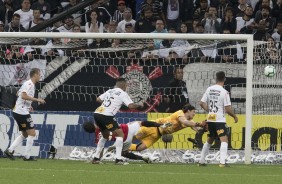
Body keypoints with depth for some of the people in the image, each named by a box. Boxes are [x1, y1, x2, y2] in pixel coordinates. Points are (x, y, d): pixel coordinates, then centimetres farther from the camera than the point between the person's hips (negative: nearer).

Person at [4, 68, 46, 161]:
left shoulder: (30, 84, 16)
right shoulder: (29, 84, -13)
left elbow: (18, 94, 27)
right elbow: (24, 96, -27)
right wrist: (37, 100, -23)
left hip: (17, 112, 10)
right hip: (22, 113, -10)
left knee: (25, 134, 16)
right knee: (32, 133, -6)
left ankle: (9, 150, 11)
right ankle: (27, 156, -4)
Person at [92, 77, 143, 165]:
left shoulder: (109, 91, 21)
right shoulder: (123, 94, 2)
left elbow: (98, 99, 25)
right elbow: (131, 105, -8)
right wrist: (139, 105, 11)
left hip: (97, 113, 8)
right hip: (106, 115, -8)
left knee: (105, 135, 27)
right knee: (120, 134, 1)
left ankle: (96, 158, 25)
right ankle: (118, 159, -10)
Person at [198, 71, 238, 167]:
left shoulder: (209, 89, 4)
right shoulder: (224, 92, -12)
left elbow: (202, 103, 8)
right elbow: (228, 109, -13)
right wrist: (235, 117, 3)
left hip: (210, 119, 6)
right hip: (220, 120, -6)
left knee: (209, 140, 21)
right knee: (224, 140, -10)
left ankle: (201, 161, 25)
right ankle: (222, 162, -23)